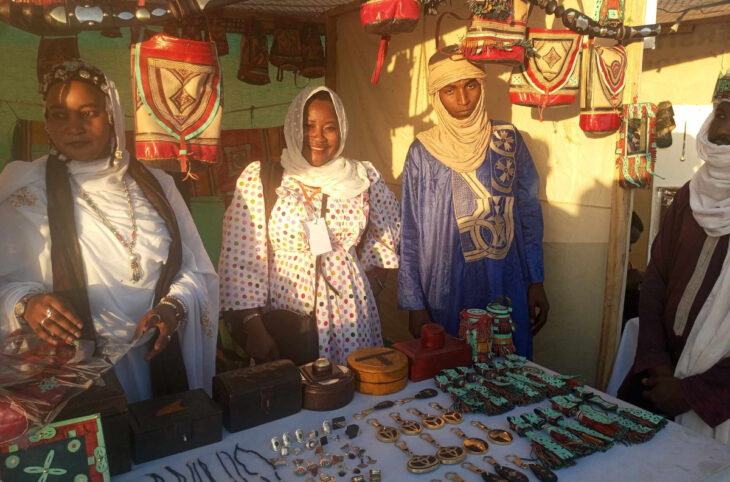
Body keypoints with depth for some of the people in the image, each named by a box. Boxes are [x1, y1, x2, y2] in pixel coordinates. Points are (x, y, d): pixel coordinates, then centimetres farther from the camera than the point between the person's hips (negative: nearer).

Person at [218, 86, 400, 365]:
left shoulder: (363, 177, 2)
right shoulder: (257, 179, -5)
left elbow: (387, 230, 18)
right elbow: (240, 262, -7)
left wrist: (372, 286, 9)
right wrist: (254, 328, -11)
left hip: (350, 320, 2)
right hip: (285, 316, -2)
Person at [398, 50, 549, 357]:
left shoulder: (508, 140, 1)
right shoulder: (423, 152, -4)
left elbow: (530, 216, 5)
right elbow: (409, 234, -2)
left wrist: (536, 283, 2)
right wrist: (415, 304, -3)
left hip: (507, 288, 2)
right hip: (446, 295, -1)